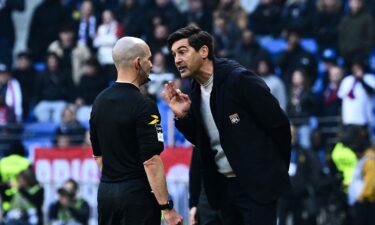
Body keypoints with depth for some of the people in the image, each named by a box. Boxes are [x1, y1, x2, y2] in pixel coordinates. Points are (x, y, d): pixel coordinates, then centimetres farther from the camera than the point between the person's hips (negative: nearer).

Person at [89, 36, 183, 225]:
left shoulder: (99, 101, 8)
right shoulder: (143, 105, -15)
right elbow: (151, 161, -20)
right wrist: (167, 208, -17)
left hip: (105, 192, 7)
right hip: (137, 193, -7)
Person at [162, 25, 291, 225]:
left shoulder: (239, 79, -16)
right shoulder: (194, 92, 6)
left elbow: (279, 124, -11)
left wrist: (275, 170, 0)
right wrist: (183, 116, -3)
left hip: (256, 184, -7)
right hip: (224, 185, 7)